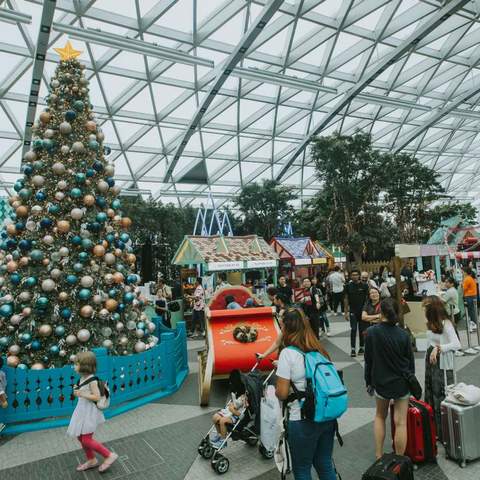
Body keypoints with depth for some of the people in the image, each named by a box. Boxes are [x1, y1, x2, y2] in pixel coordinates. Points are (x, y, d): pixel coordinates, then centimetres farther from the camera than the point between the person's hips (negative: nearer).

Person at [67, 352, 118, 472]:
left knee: (86, 440, -4)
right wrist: (77, 391, 1)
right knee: (80, 437, 17)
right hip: (82, 410, 9)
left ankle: (109, 455, 9)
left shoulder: (92, 380, -22)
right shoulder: (83, 378, 2)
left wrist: (81, 394, -27)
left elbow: (97, 397, -23)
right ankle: (91, 460, 35)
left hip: (89, 412, -9)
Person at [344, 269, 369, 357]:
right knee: (353, 329, -4)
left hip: (362, 311, 0)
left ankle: (361, 347, 21)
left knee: (362, 330, 8)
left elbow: (368, 298, 2)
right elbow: (346, 299, 5)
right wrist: (346, 312, 3)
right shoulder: (348, 286, 2)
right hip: (353, 311, 0)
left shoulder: (364, 286, -2)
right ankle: (353, 349, 0)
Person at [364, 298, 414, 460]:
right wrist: (410, 381, 16)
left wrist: (369, 382, 6)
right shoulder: (403, 334, -12)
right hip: (402, 382, 0)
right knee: (401, 422, 8)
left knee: (380, 416, 21)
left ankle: (378, 456, 24)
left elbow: (368, 360, -7)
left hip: (380, 382, 0)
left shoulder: (371, 332, -15)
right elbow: (411, 361, -1)